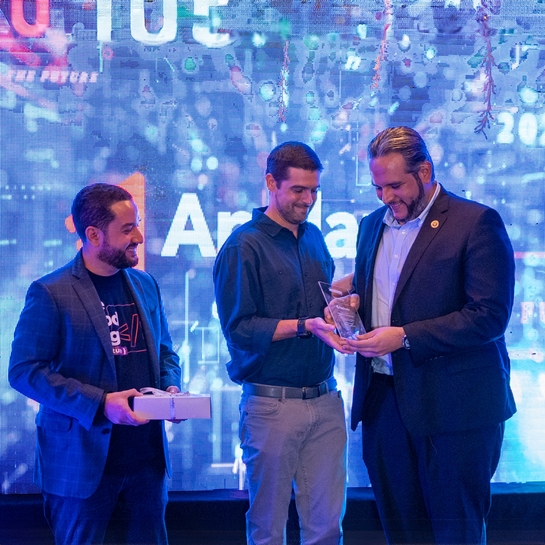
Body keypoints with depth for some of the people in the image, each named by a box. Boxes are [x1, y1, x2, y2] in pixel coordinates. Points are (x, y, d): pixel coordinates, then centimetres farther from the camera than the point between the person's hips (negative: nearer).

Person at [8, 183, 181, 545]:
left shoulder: (146, 285, 11)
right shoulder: (50, 293, -10)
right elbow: (25, 371, -14)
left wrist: (171, 386, -2)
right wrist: (99, 403, -21)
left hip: (147, 456, 6)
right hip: (82, 459, -5)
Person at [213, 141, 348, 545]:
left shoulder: (314, 237, 13)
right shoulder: (244, 246, -8)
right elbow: (238, 328, -13)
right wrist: (306, 326, -21)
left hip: (325, 399, 6)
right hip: (272, 402, -5)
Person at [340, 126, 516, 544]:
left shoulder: (477, 223, -9)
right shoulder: (373, 224, 14)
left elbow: (489, 316, -16)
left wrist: (404, 337, -19)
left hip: (453, 406, -6)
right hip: (384, 398, 6)